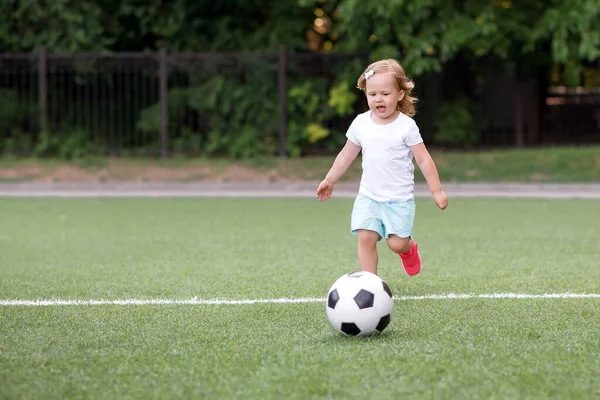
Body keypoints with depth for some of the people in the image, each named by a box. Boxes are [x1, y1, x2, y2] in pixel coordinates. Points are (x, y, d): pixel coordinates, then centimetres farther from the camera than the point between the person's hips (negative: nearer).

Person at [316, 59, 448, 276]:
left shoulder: (406, 126, -9)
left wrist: (436, 190, -7)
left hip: (399, 199, -3)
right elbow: (346, 155, 15)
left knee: (397, 243, -8)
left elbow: (424, 160, -5)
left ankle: (408, 248, 28)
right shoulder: (360, 123, 2)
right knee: (366, 237, -14)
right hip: (368, 196, 3)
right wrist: (329, 180, 18)